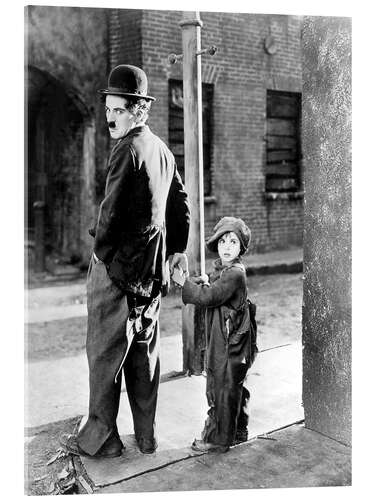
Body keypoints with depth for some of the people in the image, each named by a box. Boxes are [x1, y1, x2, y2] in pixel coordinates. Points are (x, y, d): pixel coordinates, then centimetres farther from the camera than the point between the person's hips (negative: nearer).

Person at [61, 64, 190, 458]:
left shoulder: (128, 150, -14)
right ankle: (146, 436, 24)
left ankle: (99, 438, 15)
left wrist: (101, 254, -5)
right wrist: (178, 249, 27)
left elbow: (112, 210, -19)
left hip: (119, 263, -8)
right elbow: (180, 204, 20)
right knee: (144, 351, 13)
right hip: (153, 268, 8)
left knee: (105, 351, 3)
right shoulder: (163, 150, 12)